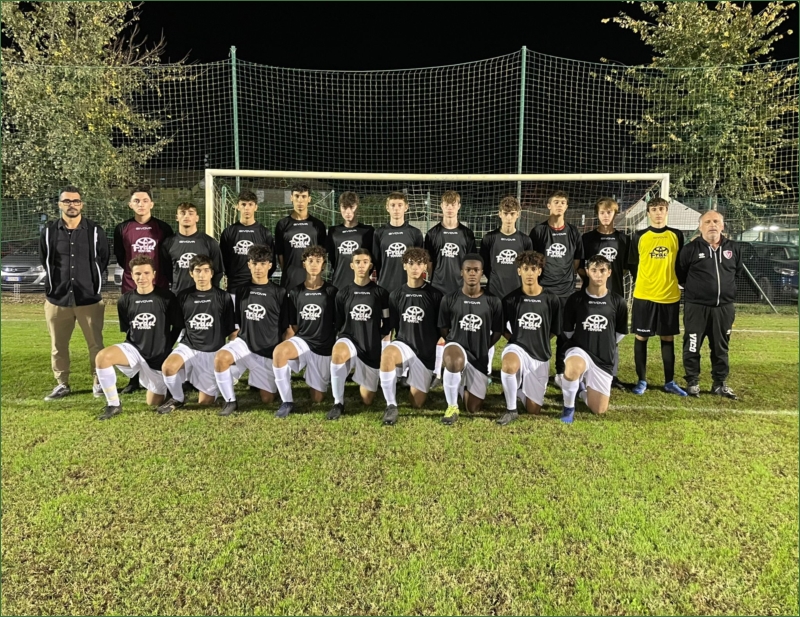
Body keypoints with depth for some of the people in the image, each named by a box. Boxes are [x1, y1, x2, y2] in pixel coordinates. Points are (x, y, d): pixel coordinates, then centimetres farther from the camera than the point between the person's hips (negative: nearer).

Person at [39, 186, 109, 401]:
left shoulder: (95, 231, -1)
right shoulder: (49, 231, 3)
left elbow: (103, 260, 7)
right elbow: (44, 261, 13)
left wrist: (92, 282, 6)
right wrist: (57, 283, 9)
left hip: (89, 298, -2)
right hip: (57, 298, 2)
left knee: (96, 344, 2)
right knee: (58, 345, 9)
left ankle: (98, 382, 15)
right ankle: (62, 384, 22)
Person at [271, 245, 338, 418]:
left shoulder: (331, 291, -3)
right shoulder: (295, 292, 2)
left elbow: (338, 323, 3)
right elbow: (293, 325, 9)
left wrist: (335, 344, 1)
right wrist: (297, 344, -1)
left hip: (324, 347, -1)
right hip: (302, 341, 1)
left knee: (317, 399, 1)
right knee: (279, 351, -36)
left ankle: (318, 382, 39)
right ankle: (287, 402, -19)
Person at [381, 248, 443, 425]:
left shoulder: (435, 295, -3)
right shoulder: (396, 294, 2)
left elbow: (442, 328, 5)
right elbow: (393, 326, 9)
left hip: (426, 353, 0)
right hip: (404, 345, 0)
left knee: (417, 404, 3)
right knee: (387, 353, -38)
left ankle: (412, 381, 38)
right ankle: (391, 406, -23)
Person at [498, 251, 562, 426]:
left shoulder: (552, 300, -4)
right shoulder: (510, 299, -5)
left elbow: (554, 331, 9)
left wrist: (539, 341, 4)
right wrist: (516, 339, -3)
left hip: (540, 356, 2)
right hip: (517, 347, -1)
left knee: (533, 410, 2)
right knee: (509, 365, -41)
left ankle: (518, 389, 36)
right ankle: (511, 410, -17)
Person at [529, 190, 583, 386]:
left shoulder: (573, 231, 8)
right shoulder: (538, 230, -1)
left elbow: (577, 261, 13)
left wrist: (566, 276, 5)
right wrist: (540, 277, -1)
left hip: (567, 290, 3)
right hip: (542, 289, -3)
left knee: (565, 333, 7)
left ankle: (561, 372, 19)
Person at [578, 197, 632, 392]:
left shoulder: (623, 238, 9)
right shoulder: (588, 238, 3)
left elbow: (627, 266, 13)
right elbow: (579, 266, 3)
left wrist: (615, 277, -1)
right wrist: (589, 277, -11)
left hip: (615, 293, 2)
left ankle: (612, 375, 17)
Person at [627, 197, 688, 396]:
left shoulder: (676, 236, 6)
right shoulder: (639, 236, 1)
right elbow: (632, 264, 7)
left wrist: (671, 283, 8)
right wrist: (641, 283, 2)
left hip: (670, 296, 2)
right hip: (644, 296, -1)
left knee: (668, 338, 9)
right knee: (641, 337, 3)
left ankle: (670, 382, 20)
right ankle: (641, 381, 14)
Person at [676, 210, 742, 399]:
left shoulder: (733, 248, 5)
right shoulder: (690, 248, -6)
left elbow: (737, 272, 20)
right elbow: (679, 274, 4)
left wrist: (726, 289, 15)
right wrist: (694, 288, 7)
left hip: (724, 307, 3)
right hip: (696, 307, -3)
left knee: (721, 348, 12)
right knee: (692, 347, 3)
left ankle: (720, 383, 24)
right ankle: (692, 382, 17)